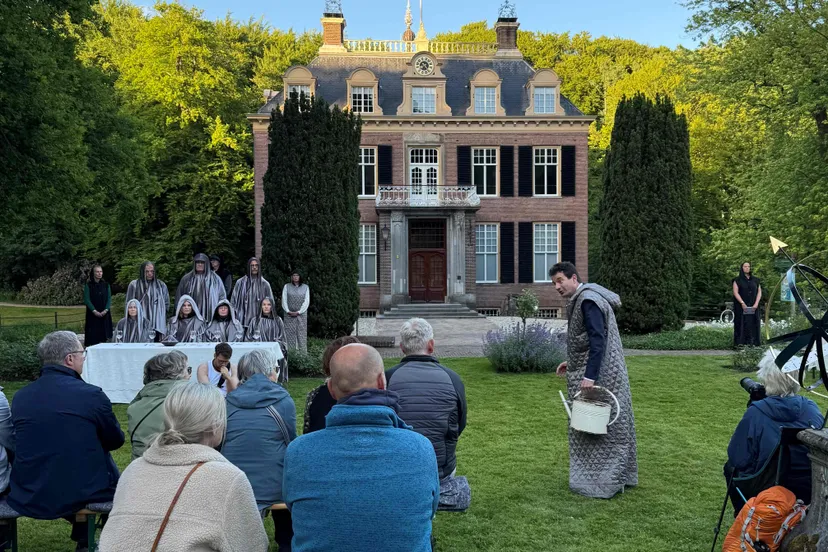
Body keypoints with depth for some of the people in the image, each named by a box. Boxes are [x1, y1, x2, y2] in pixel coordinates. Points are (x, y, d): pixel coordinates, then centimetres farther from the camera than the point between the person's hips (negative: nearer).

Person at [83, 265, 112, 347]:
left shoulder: (106, 285, 10)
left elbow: (109, 298, 5)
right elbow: (86, 299, -5)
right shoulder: (88, 285, 2)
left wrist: (106, 310, -11)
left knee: (103, 337, -1)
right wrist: (94, 311, -16)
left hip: (104, 315, 3)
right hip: (92, 315, -2)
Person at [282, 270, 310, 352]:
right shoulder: (286, 287, 9)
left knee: (301, 333, -2)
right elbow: (284, 300, 4)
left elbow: (307, 301, 1)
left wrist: (298, 312, -9)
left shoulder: (305, 287, 8)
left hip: (301, 314, 0)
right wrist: (288, 311, -10)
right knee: (289, 334, -3)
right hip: (289, 315, 0)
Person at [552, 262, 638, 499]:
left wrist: (589, 376, -29)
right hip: (598, 372, 10)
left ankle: (603, 481, 7)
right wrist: (572, 363, 21)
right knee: (608, 425, 16)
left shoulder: (588, 301, -18)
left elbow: (598, 340, -25)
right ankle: (614, 477, 26)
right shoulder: (583, 299, 13)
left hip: (599, 375, -10)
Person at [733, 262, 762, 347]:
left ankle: (752, 343, 0)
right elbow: (735, 292, -8)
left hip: (753, 307, 3)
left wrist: (756, 303, -8)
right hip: (741, 307, -3)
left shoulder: (755, 280, 11)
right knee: (742, 324, -6)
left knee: (753, 324, -1)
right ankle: (740, 343, -7)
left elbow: (759, 292, 7)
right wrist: (742, 303, -19)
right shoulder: (737, 280, 2)